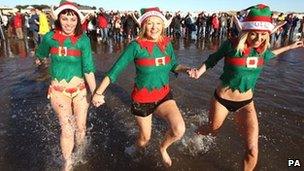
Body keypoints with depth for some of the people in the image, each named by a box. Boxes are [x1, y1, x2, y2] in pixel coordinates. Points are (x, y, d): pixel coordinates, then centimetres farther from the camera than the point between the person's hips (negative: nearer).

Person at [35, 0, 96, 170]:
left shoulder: (83, 40, -11)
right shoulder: (49, 37, -7)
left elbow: (89, 68, -15)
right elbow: (41, 54, 16)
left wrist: (95, 92, -23)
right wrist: (39, 60, 36)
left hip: (80, 89, 0)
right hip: (58, 90, 0)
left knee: (80, 127, 11)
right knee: (67, 128, -2)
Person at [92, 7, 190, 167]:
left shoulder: (167, 44, -4)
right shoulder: (136, 46, -16)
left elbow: (173, 66, 12)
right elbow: (115, 69, -14)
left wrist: (187, 69, -7)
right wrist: (98, 92, -19)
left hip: (164, 96, 3)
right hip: (142, 99, -2)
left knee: (179, 130, -19)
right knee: (145, 137, 15)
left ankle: (163, 148, 19)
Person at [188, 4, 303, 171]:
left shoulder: (261, 50, -5)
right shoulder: (231, 45, -19)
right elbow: (212, 59, -3)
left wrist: (290, 46, 25)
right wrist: (199, 72, -18)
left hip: (246, 103, 3)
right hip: (222, 99, -3)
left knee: (252, 150, -4)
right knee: (213, 130, 22)